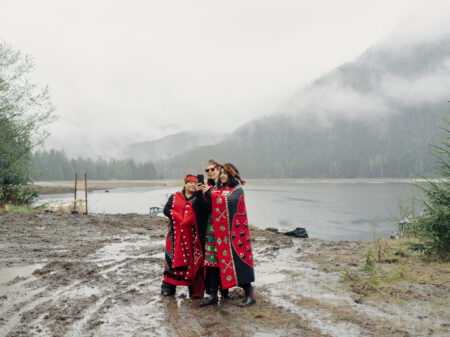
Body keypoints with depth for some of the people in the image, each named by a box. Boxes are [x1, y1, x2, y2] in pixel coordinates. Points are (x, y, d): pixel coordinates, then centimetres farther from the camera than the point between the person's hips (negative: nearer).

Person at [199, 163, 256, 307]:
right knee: (214, 261, 3)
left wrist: (210, 193, -18)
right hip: (218, 232, 6)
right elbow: (210, 207, 14)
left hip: (234, 232, -6)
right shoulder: (219, 189, 16)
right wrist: (205, 192, -1)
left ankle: (250, 294, 4)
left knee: (238, 261, -6)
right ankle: (213, 295, 10)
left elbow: (228, 201, -22)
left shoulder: (237, 190, -3)